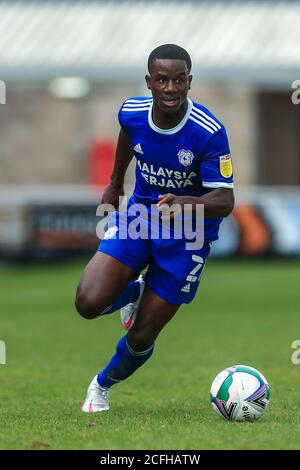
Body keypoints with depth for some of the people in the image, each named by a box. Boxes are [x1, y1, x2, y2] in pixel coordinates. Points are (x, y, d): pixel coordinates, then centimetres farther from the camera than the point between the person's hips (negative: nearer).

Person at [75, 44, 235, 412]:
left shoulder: (209, 132, -27)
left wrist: (185, 203, -47)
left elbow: (225, 200, -27)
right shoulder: (132, 112, -14)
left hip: (187, 236, -3)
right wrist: (115, 184, 25)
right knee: (88, 303, -18)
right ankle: (133, 293, 19)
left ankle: (103, 386, 34)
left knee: (141, 337, 0)